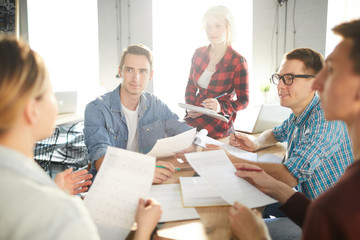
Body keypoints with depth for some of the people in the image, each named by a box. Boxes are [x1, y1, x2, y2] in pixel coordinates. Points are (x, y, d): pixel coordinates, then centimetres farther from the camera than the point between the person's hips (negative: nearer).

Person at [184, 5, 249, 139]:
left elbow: (243, 101, -8)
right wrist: (191, 109, -1)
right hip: (192, 123, 4)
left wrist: (220, 107, -26)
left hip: (217, 127, -4)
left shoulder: (238, 62, -10)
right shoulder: (199, 54, 5)